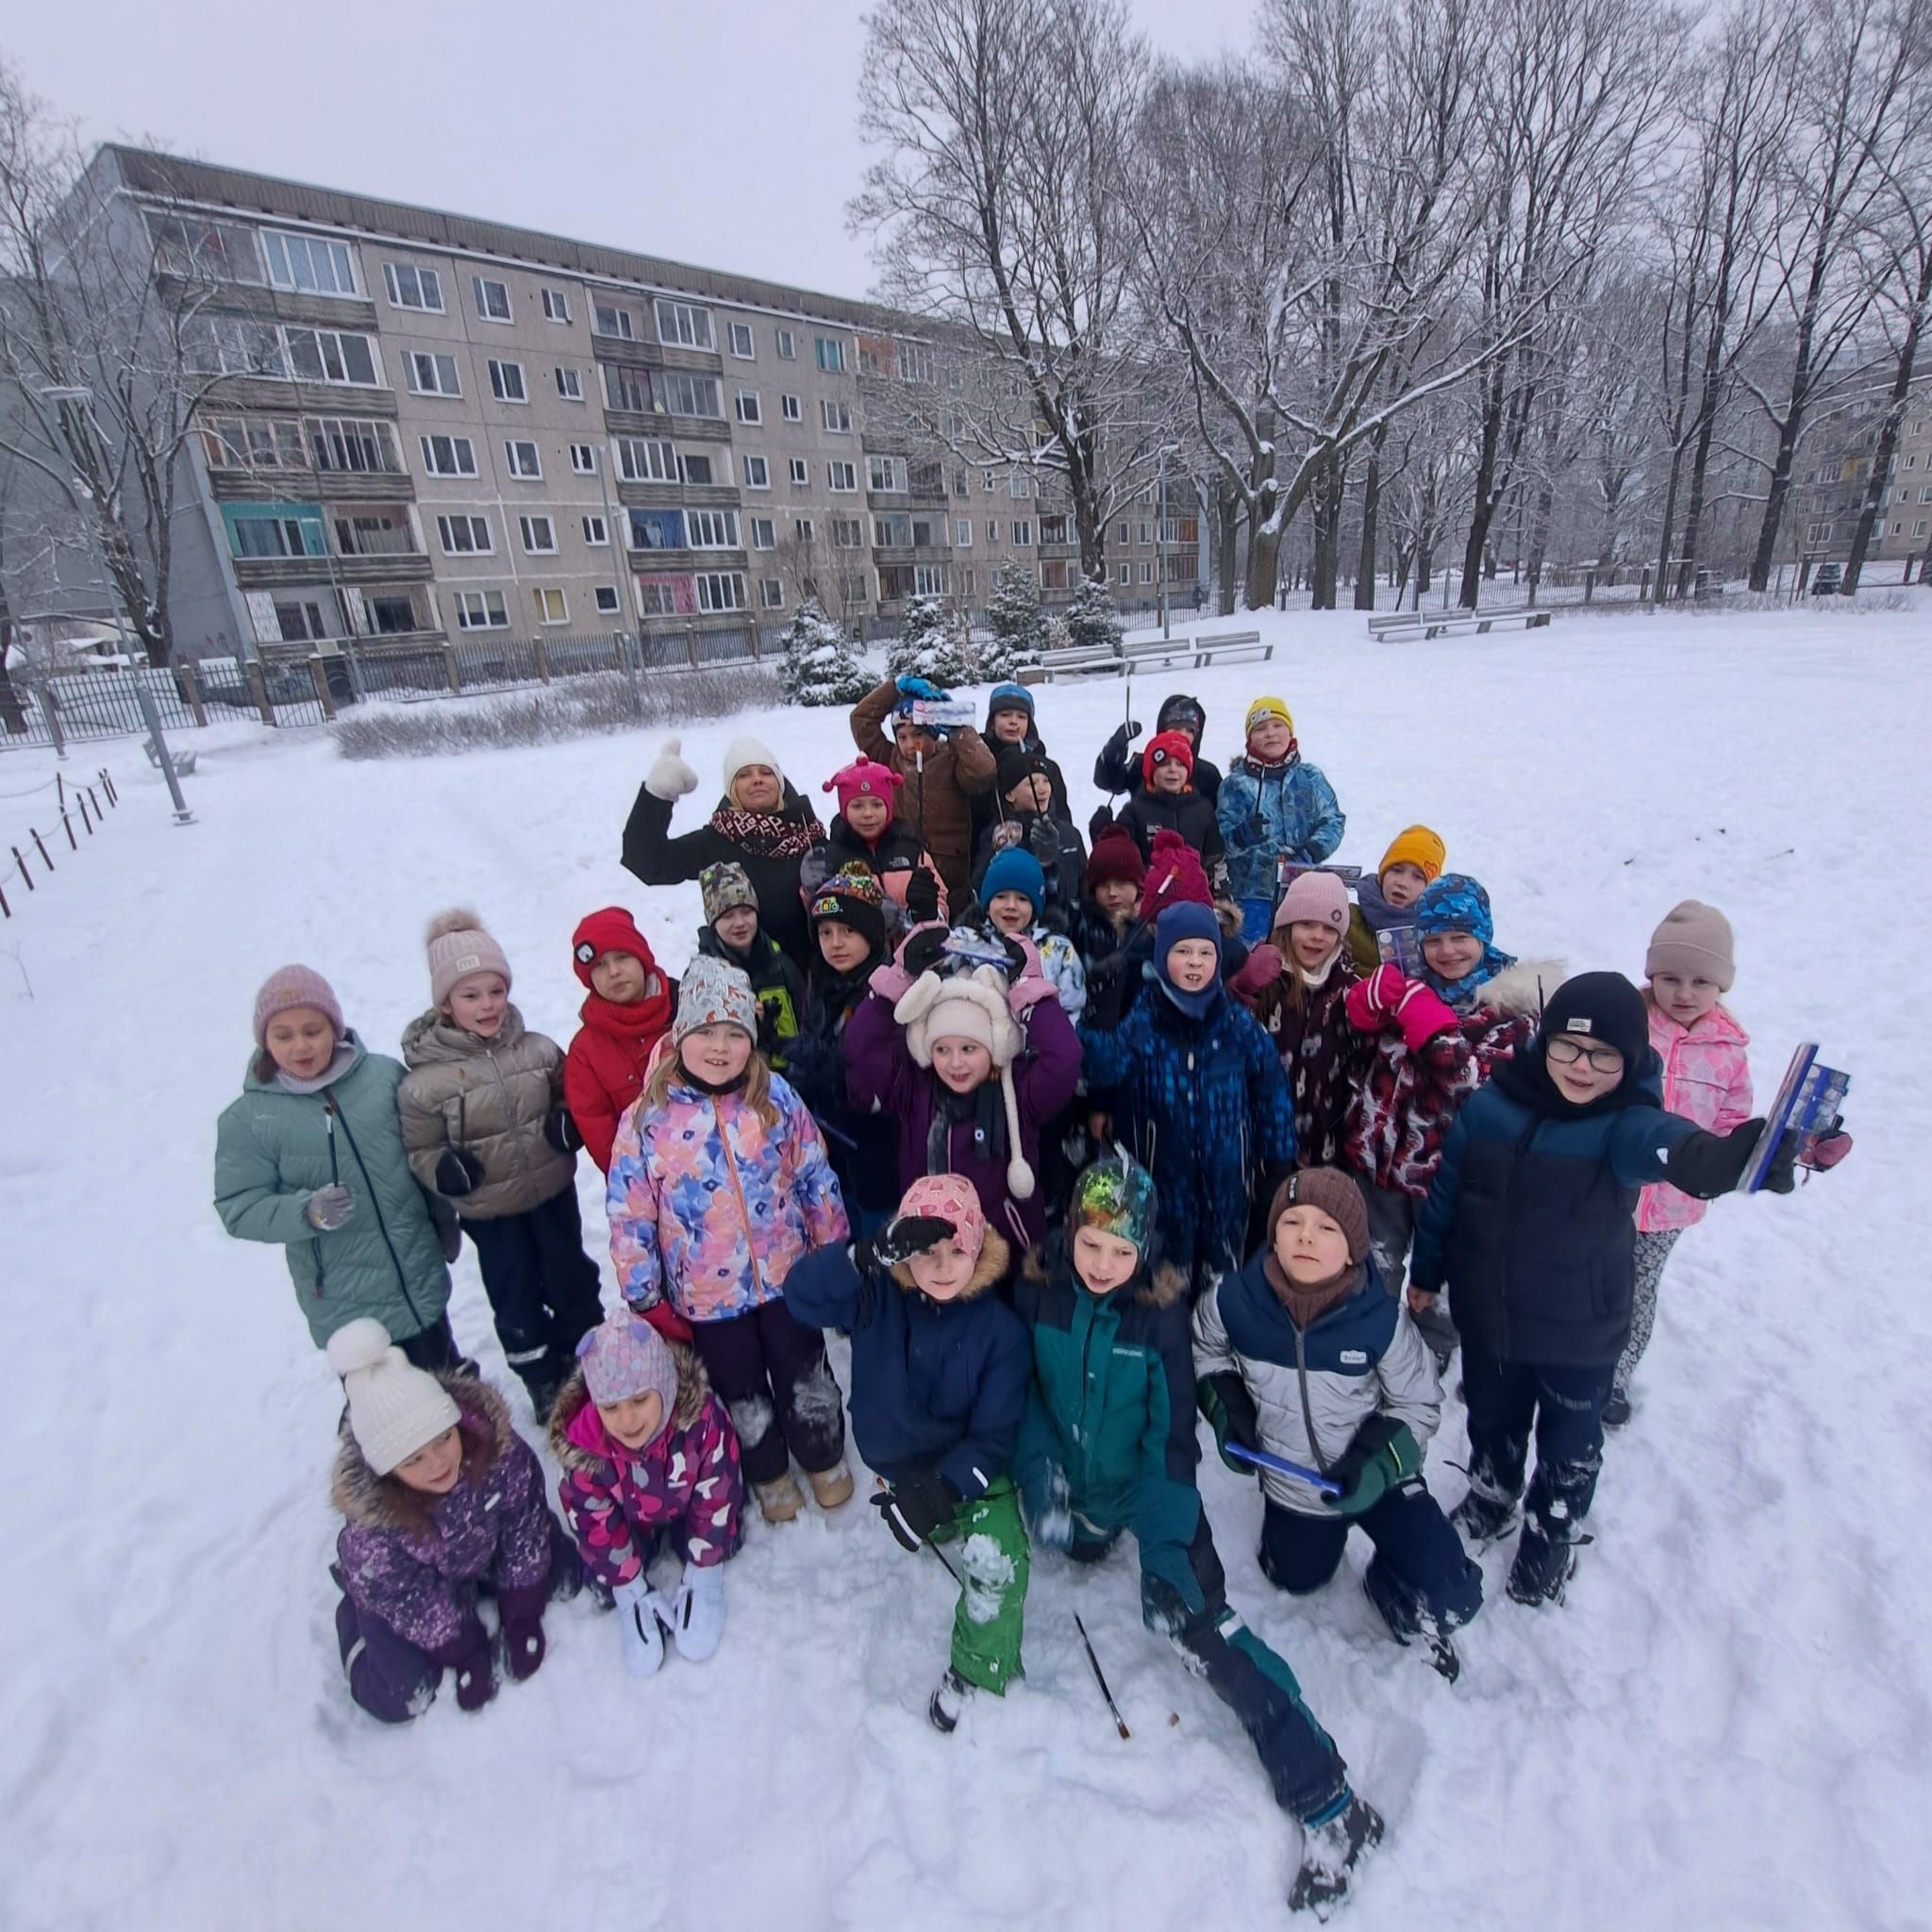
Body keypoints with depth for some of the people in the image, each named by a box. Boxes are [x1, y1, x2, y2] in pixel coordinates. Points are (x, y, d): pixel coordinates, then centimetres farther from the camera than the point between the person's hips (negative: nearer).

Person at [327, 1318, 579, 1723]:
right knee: (402, 1699, -9)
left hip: (483, 1546, 3)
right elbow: (414, 1602, -20)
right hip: (401, 1587, -2)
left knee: (566, 1577, -1)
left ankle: (474, 1590, 22)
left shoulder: (493, 1441, -36)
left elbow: (525, 1524, -20)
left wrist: (521, 1616, -13)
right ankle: (353, 1617, 18)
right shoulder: (370, 1518, -37)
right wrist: (466, 1654, -11)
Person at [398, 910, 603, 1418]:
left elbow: (569, 1101, 8)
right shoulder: (424, 1080, -15)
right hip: (490, 1211, -2)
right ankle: (547, 1390, 37)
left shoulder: (539, 1050, -7)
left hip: (554, 1192, 2)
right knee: (517, 1309, 14)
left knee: (575, 1286, 19)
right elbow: (420, 1149, -5)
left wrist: (567, 1125, -13)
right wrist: (443, 1169, -25)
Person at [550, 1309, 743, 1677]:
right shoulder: (582, 1447, -36)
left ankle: (702, 1579, 10)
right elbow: (595, 1525, -19)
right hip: (629, 1522, 1)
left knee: (720, 1532, -21)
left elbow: (717, 1495, -25)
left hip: (689, 1509, 0)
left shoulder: (701, 1416, -40)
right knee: (604, 1572, -16)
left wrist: (703, 1575, -16)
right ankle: (630, 1604, 14)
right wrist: (633, 1592, -12)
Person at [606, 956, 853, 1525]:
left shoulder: (776, 1098, -10)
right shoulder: (646, 1119, -13)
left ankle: (824, 1458, 46)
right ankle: (769, 1474, 47)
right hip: (705, 1293, 0)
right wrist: (643, 1298, -4)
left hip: (788, 1274, 1)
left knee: (805, 1376, 19)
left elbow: (817, 1180, -1)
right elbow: (630, 1216, -7)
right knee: (742, 1391, 20)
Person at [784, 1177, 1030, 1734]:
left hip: (971, 1469, -2)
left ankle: (976, 1673, 6)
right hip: (899, 1468, 2)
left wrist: (943, 1489, -29)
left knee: (997, 1562, -20)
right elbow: (801, 1294, -35)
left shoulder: (1000, 1328, -18)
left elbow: (994, 1436, -14)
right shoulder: (877, 1300, -17)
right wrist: (873, 1253, -50)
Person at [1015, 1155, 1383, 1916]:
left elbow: (1173, 1438, -21)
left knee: (1195, 1617, -13)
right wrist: (1040, 1473, -21)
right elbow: (1022, 1389, -7)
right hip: (1071, 1482, 4)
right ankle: (1097, 1536, 61)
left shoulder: (1161, 1309, -25)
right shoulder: (1036, 1289, -19)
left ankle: (1327, 1801, -2)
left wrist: (1165, 1552, -28)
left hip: (1146, 1483, -3)